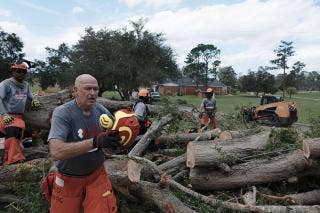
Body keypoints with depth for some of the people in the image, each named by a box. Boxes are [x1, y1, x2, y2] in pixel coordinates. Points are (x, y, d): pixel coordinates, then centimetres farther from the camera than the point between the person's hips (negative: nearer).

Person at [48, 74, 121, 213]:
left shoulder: (100, 110, -8)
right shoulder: (62, 113, -20)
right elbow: (56, 152, -32)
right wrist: (95, 142, -39)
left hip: (97, 174, 3)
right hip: (69, 179, -2)